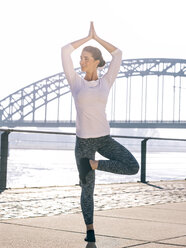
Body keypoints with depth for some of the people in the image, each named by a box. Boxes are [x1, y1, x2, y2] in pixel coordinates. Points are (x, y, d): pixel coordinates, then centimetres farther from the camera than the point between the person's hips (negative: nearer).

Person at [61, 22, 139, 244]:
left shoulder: (105, 83, 5)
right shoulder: (75, 82, 2)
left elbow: (118, 54, 5)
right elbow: (65, 51, -5)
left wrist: (96, 37, 8)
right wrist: (88, 37, 4)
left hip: (104, 138, 2)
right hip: (83, 141, -2)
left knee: (133, 168, -18)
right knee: (87, 190, 4)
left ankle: (94, 165, 0)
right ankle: (90, 230, 22)